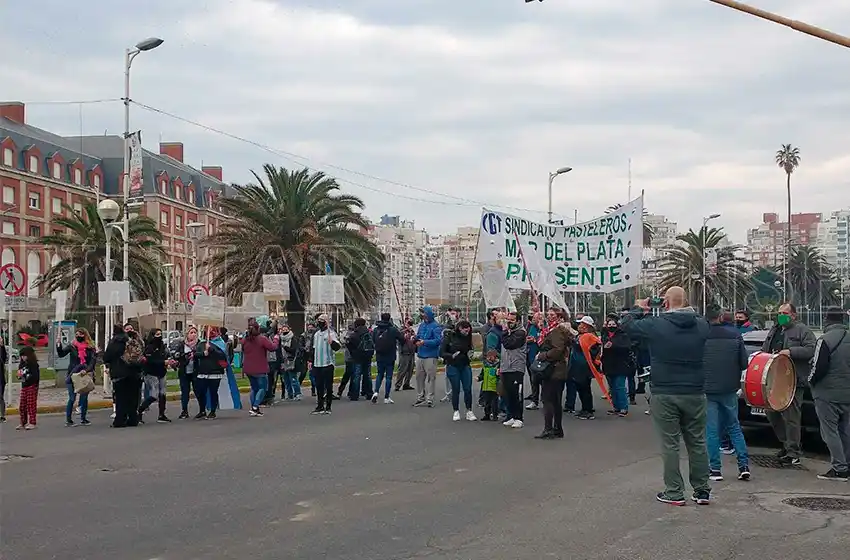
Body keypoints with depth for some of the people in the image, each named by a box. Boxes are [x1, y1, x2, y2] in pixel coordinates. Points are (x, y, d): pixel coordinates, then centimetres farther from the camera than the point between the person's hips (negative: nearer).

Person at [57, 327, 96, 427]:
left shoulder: (90, 348, 2)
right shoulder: (72, 346, 3)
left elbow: (93, 360, -7)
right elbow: (61, 354, -5)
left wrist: (87, 370, -21)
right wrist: (59, 344, -20)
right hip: (72, 375, -1)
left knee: (84, 398, 6)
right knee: (72, 398, -3)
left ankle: (83, 419, 19)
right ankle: (68, 420, 5)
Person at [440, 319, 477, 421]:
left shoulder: (467, 337, 4)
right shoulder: (449, 337, -7)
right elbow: (442, 353, -8)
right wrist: (452, 356, -24)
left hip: (465, 366, 3)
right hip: (453, 367, -3)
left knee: (468, 389, 0)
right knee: (456, 389, 3)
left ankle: (469, 411, 9)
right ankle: (456, 411, 16)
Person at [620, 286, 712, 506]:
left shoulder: (655, 325, -12)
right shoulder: (701, 325, -2)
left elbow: (626, 323, 0)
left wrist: (639, 309, 16)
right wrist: (687, 309, 19)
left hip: (665, 395, -3)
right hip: (695, 394, 3)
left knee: (670, 444, 3)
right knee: (697, 442, 13)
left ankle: (675, 493, 7)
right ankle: (702, 491, 20)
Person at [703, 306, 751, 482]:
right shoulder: (734, 334, -3)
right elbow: (744, 363, -2)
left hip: (707, 389, -2)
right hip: (729, 389, 2)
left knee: (711, 430, 5)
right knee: (734, 427, 16)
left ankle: (715, 469, 6)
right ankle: (744, 466, 11)